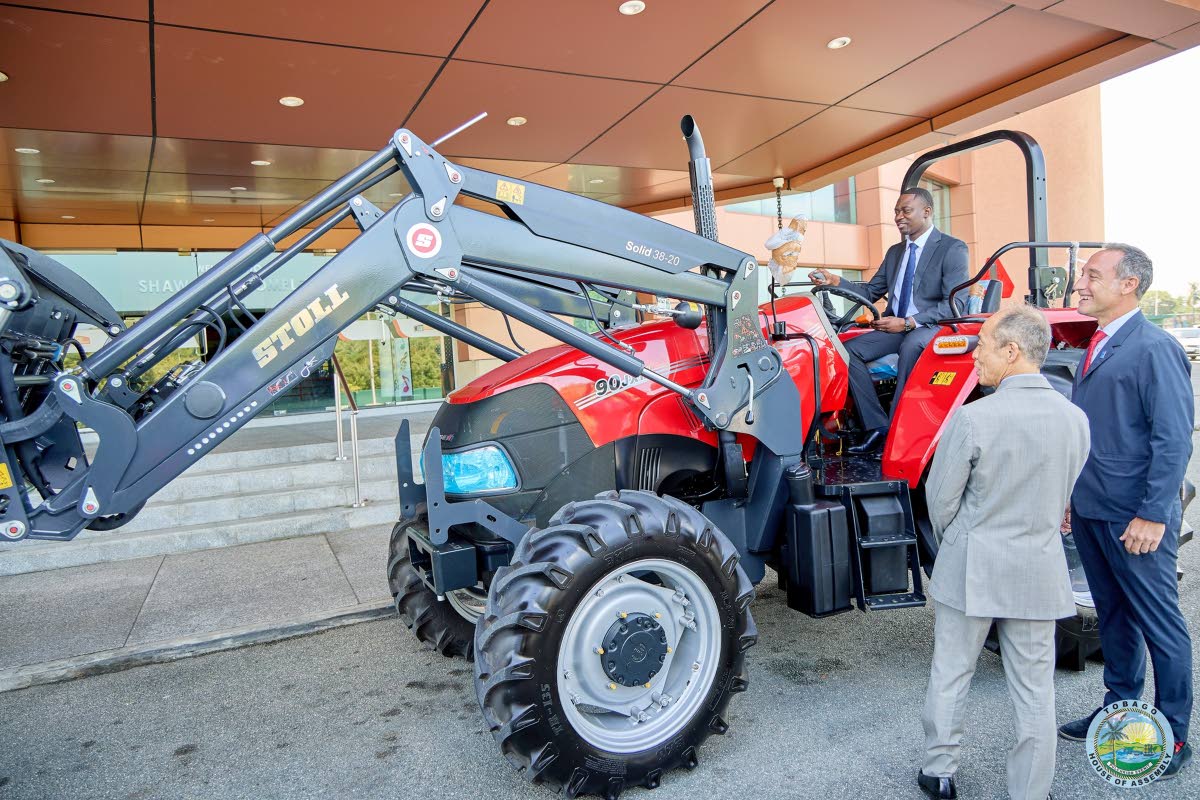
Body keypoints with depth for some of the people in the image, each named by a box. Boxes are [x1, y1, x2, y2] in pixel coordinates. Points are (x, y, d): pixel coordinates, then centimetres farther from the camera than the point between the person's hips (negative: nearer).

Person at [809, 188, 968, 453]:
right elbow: (871, 291, 16)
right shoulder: (895, 252, 19)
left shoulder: (953, 249, -3)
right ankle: (876, 426, -17)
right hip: (895, 326, 7)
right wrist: (836, 281, -2)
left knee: (910, 347, -39)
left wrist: (907, 322, -21)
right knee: (850, 349, -16)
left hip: (932, 326, -7)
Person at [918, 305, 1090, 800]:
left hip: (970, 572, -3)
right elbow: (1062, 500, 7)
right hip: (1039, 573, 4)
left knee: (950, 676, 14)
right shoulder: (1075, 419, -5)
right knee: (1035, 693, 15)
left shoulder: (972, 418, -20)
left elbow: (941, 501, -11)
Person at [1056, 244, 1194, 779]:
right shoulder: (1096, 347, 11)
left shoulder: (1155, 349, -14)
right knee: (1113, 617, 19)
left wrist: (1153, 515, -20)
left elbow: (1174, 440, -17)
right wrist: (1071, 493, 16)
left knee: (1159, 624, 7)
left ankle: (1172, 737, 22)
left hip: (1134, 519, -8)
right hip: (1090, 512, 8)